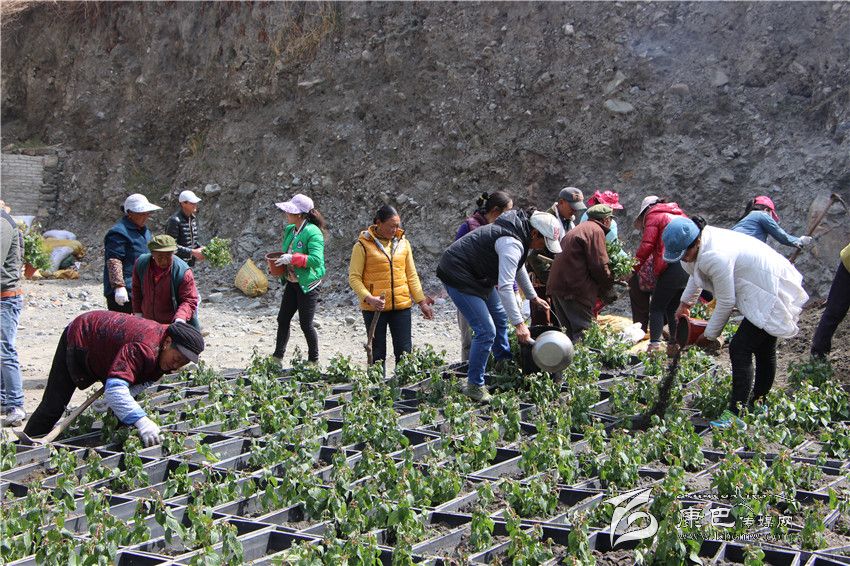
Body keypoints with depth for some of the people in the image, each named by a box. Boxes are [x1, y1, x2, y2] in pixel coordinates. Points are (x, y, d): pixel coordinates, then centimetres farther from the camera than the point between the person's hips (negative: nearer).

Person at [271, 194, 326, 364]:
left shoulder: (313, 233, -19)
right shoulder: (290, 230, 9)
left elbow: (316, 259, -29)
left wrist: (292, 258, -29)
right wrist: (279, 261, 4)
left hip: (307, 285, -8)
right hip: (292, 283, 8)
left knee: (306, 324, -1)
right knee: (283, 319, 12)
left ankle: (314, 360, 16)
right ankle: (277, 356, 24)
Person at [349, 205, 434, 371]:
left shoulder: (403, 243, 9)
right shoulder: (363, 245, -5)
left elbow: (411, 275, 14)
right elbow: (354, 277, -7)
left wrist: (421, 301, 10)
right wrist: (368, 298, -20)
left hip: (402, 306, 4)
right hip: (374, 308, -3)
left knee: (404, 351, 3)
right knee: (377, 354, 3)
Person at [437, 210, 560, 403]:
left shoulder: (520, 233, 5)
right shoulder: (512, 244, -28)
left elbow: (518, 268, 24)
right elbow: (505, 287, -34)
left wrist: (533, 297, 29)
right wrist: (519, 323, -35)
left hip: (479, 275, 11)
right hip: (458, 276, -11)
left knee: (499, 316, 24)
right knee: (486, 331, -14)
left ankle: (504, 362, 43)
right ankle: (474, 385, -3)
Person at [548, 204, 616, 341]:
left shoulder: (579, 229, 24)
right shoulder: (596, 231, -7)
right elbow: (599, 266, -13)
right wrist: (609, 285, 4)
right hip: (574, 289, -10)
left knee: (570, 331, 14)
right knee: (584, 331, -8)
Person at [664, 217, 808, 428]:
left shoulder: (716, 256, -33)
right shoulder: (702, 243, -3)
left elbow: (726, 302, -24)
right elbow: (696, 275, 20)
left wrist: (709, 335, -11)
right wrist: (685, 303, 27)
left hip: (772, 296, -10)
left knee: (740, 349, -15)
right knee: (763, 349, 22)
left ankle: (735, 414, -17)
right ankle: (757, 401, 37)